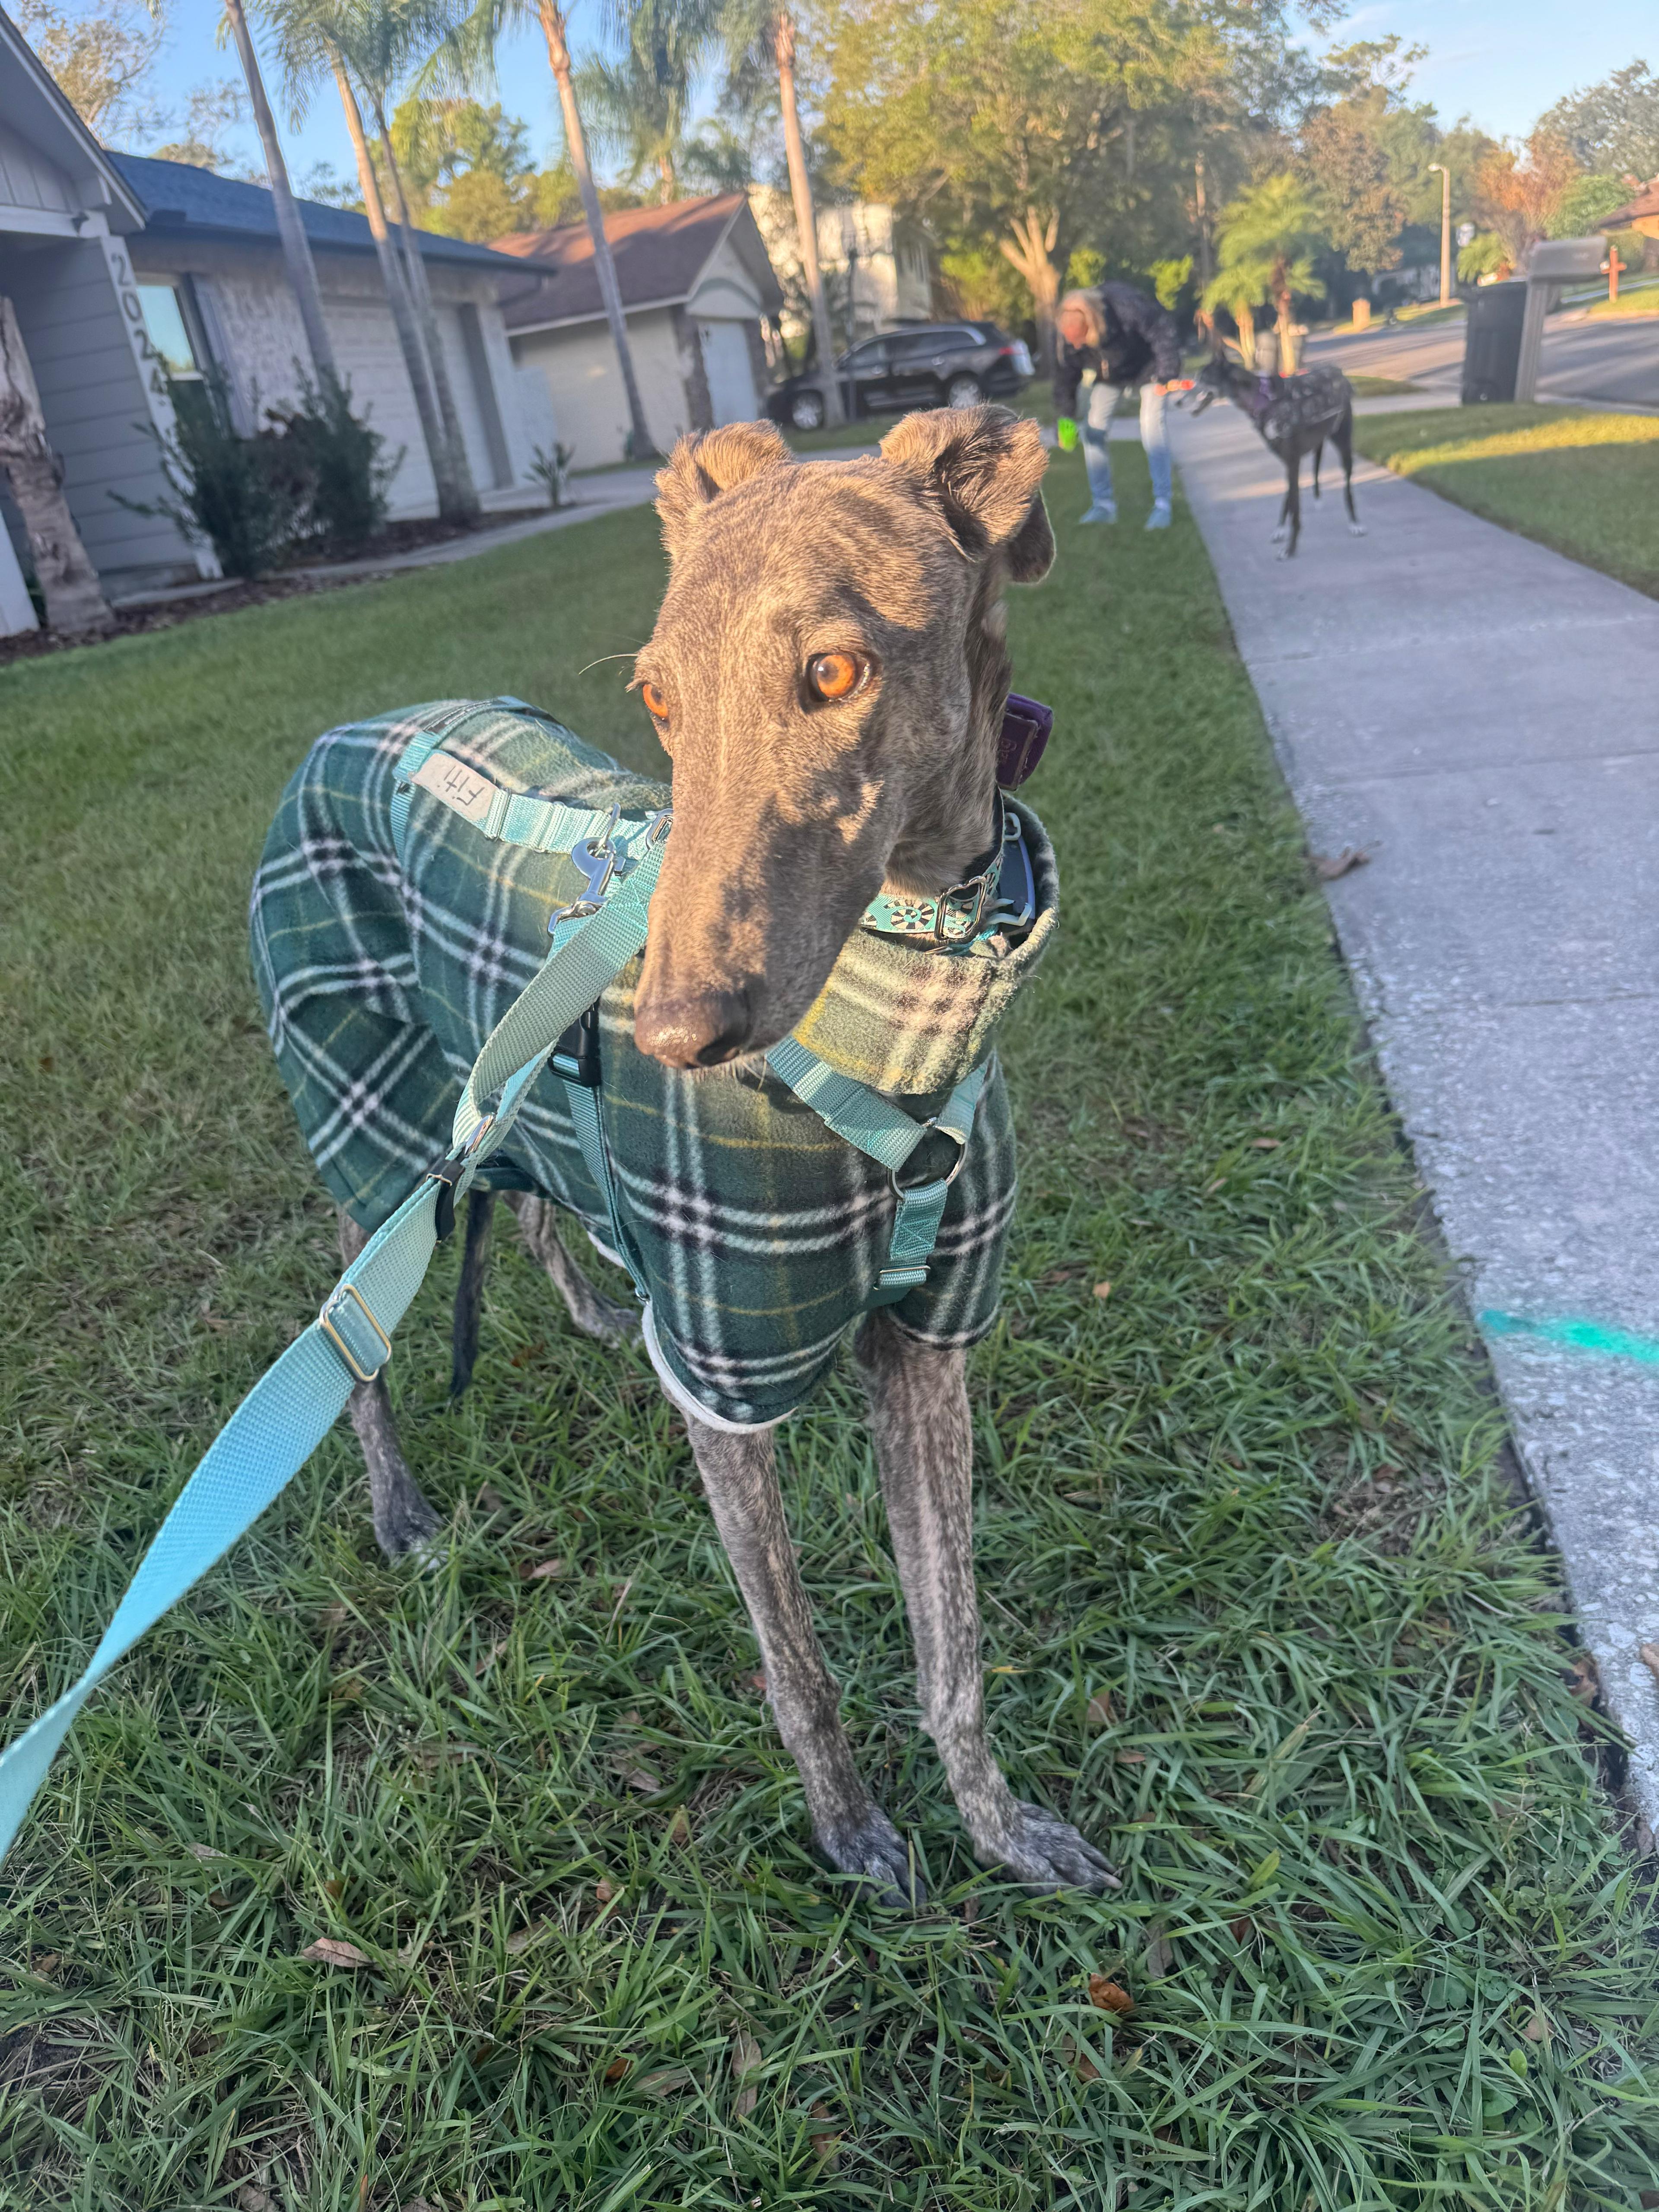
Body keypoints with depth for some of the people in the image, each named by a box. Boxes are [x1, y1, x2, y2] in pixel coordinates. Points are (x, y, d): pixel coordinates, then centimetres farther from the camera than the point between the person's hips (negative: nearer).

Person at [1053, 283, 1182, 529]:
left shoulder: (1127, 307, -41)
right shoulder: (1069, 336, -26)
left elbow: (1165, 331, -31)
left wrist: (1167, 375, -33)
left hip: (1147, 366, -5)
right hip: (1109, 374, 5)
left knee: (1152, 426, -17)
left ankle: (1162, 504, -12)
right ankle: (1103, 504, 6)